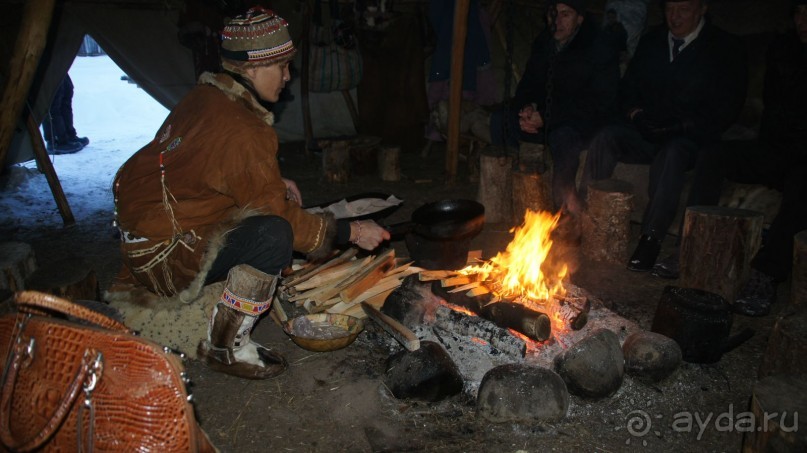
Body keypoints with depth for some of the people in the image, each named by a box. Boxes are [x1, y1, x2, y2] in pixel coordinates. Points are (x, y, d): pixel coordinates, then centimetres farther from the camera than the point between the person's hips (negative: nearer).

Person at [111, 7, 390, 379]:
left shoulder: (206, 97, 4)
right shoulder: (242, 130, -26)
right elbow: (280, 220, -21)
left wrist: (276, 184, 9)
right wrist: (350, 232, -13)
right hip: (161, 258, -10)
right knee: (273, 235, -29)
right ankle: (224, 347, -11)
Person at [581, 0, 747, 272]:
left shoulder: (725, 50, 2)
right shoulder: (651, 41, 15)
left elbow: (727, 109, -4)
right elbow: (628, 87, 19)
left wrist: (683, 127, -17)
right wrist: (634, 112, -2)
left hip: (691, 138, -4)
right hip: (647, 132, 4)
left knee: (672, 154, -39)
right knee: (605, 138, -25)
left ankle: (651, 239, -38)